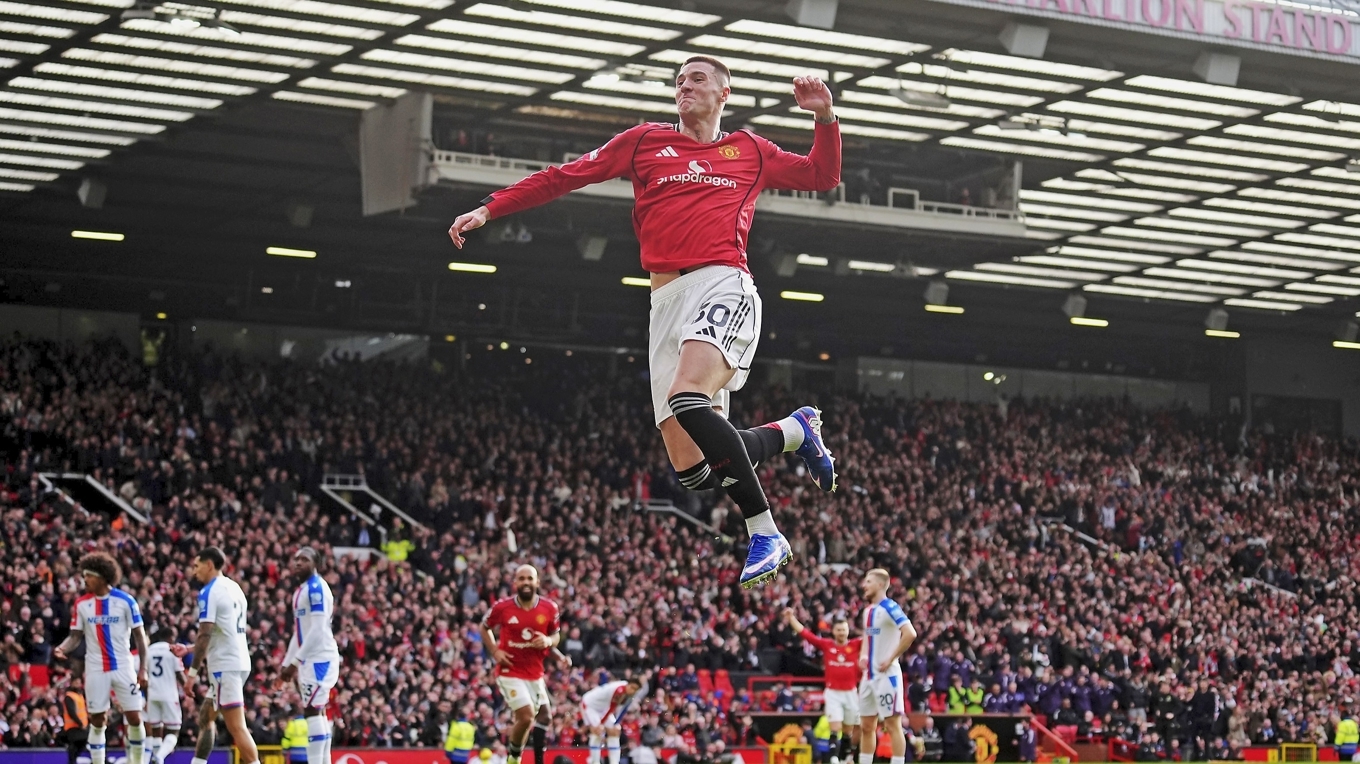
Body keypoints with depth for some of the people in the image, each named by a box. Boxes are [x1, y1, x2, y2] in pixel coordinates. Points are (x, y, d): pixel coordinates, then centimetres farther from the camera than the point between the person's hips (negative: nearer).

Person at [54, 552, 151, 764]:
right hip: (95, 669, 2)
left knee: (134, 718, -2)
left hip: (123, 667, -2)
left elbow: (139, 635, -2)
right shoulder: (81, 604, 2)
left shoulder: (125, 601, -6)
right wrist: (62, 648, -19)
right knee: (97, 721, 3)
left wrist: (143, 668, -6)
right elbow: (75, 636, 4)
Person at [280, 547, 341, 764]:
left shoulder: (316, 588, -12)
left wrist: (295, 661, -20)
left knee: (312, 711, -14)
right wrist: (287, 663, 19)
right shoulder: (301, 590, 19)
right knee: (317, 713, 9)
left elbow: (318, 629, -20)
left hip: (319, 658, -10)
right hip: (310, 659, 10)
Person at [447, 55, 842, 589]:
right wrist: (490, 208, 11)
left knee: (687, 399, -34)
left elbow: (823, 176, 27)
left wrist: (824, 117, 10)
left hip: (723, 286, -3)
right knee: (692, 470, -6)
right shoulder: (646, 141, 19)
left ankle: (765, 533, -26)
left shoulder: (749, 151, 18)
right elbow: (567, 176, 17)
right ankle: (793, 431, 23)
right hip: (667, 299, 4)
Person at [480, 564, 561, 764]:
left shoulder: (549, 608, -3)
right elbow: (484, 627, 9)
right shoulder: (502, 607, -9)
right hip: (510, 671, -4)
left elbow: (556, 635, 11)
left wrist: (549, 641, -13)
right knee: (527, 716, -18)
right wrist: (495, 650, -6)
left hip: (535, 673, 4)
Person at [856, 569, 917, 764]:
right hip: (869, 675, 9)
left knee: (892, 725, -6)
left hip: (886, 675, -9)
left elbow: (910, 634, -24)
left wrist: (891, 659, -20)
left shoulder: (890, 608, -13)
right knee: (866, 726, 12)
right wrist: (863, 655, 10)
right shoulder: (868, 610, 14)